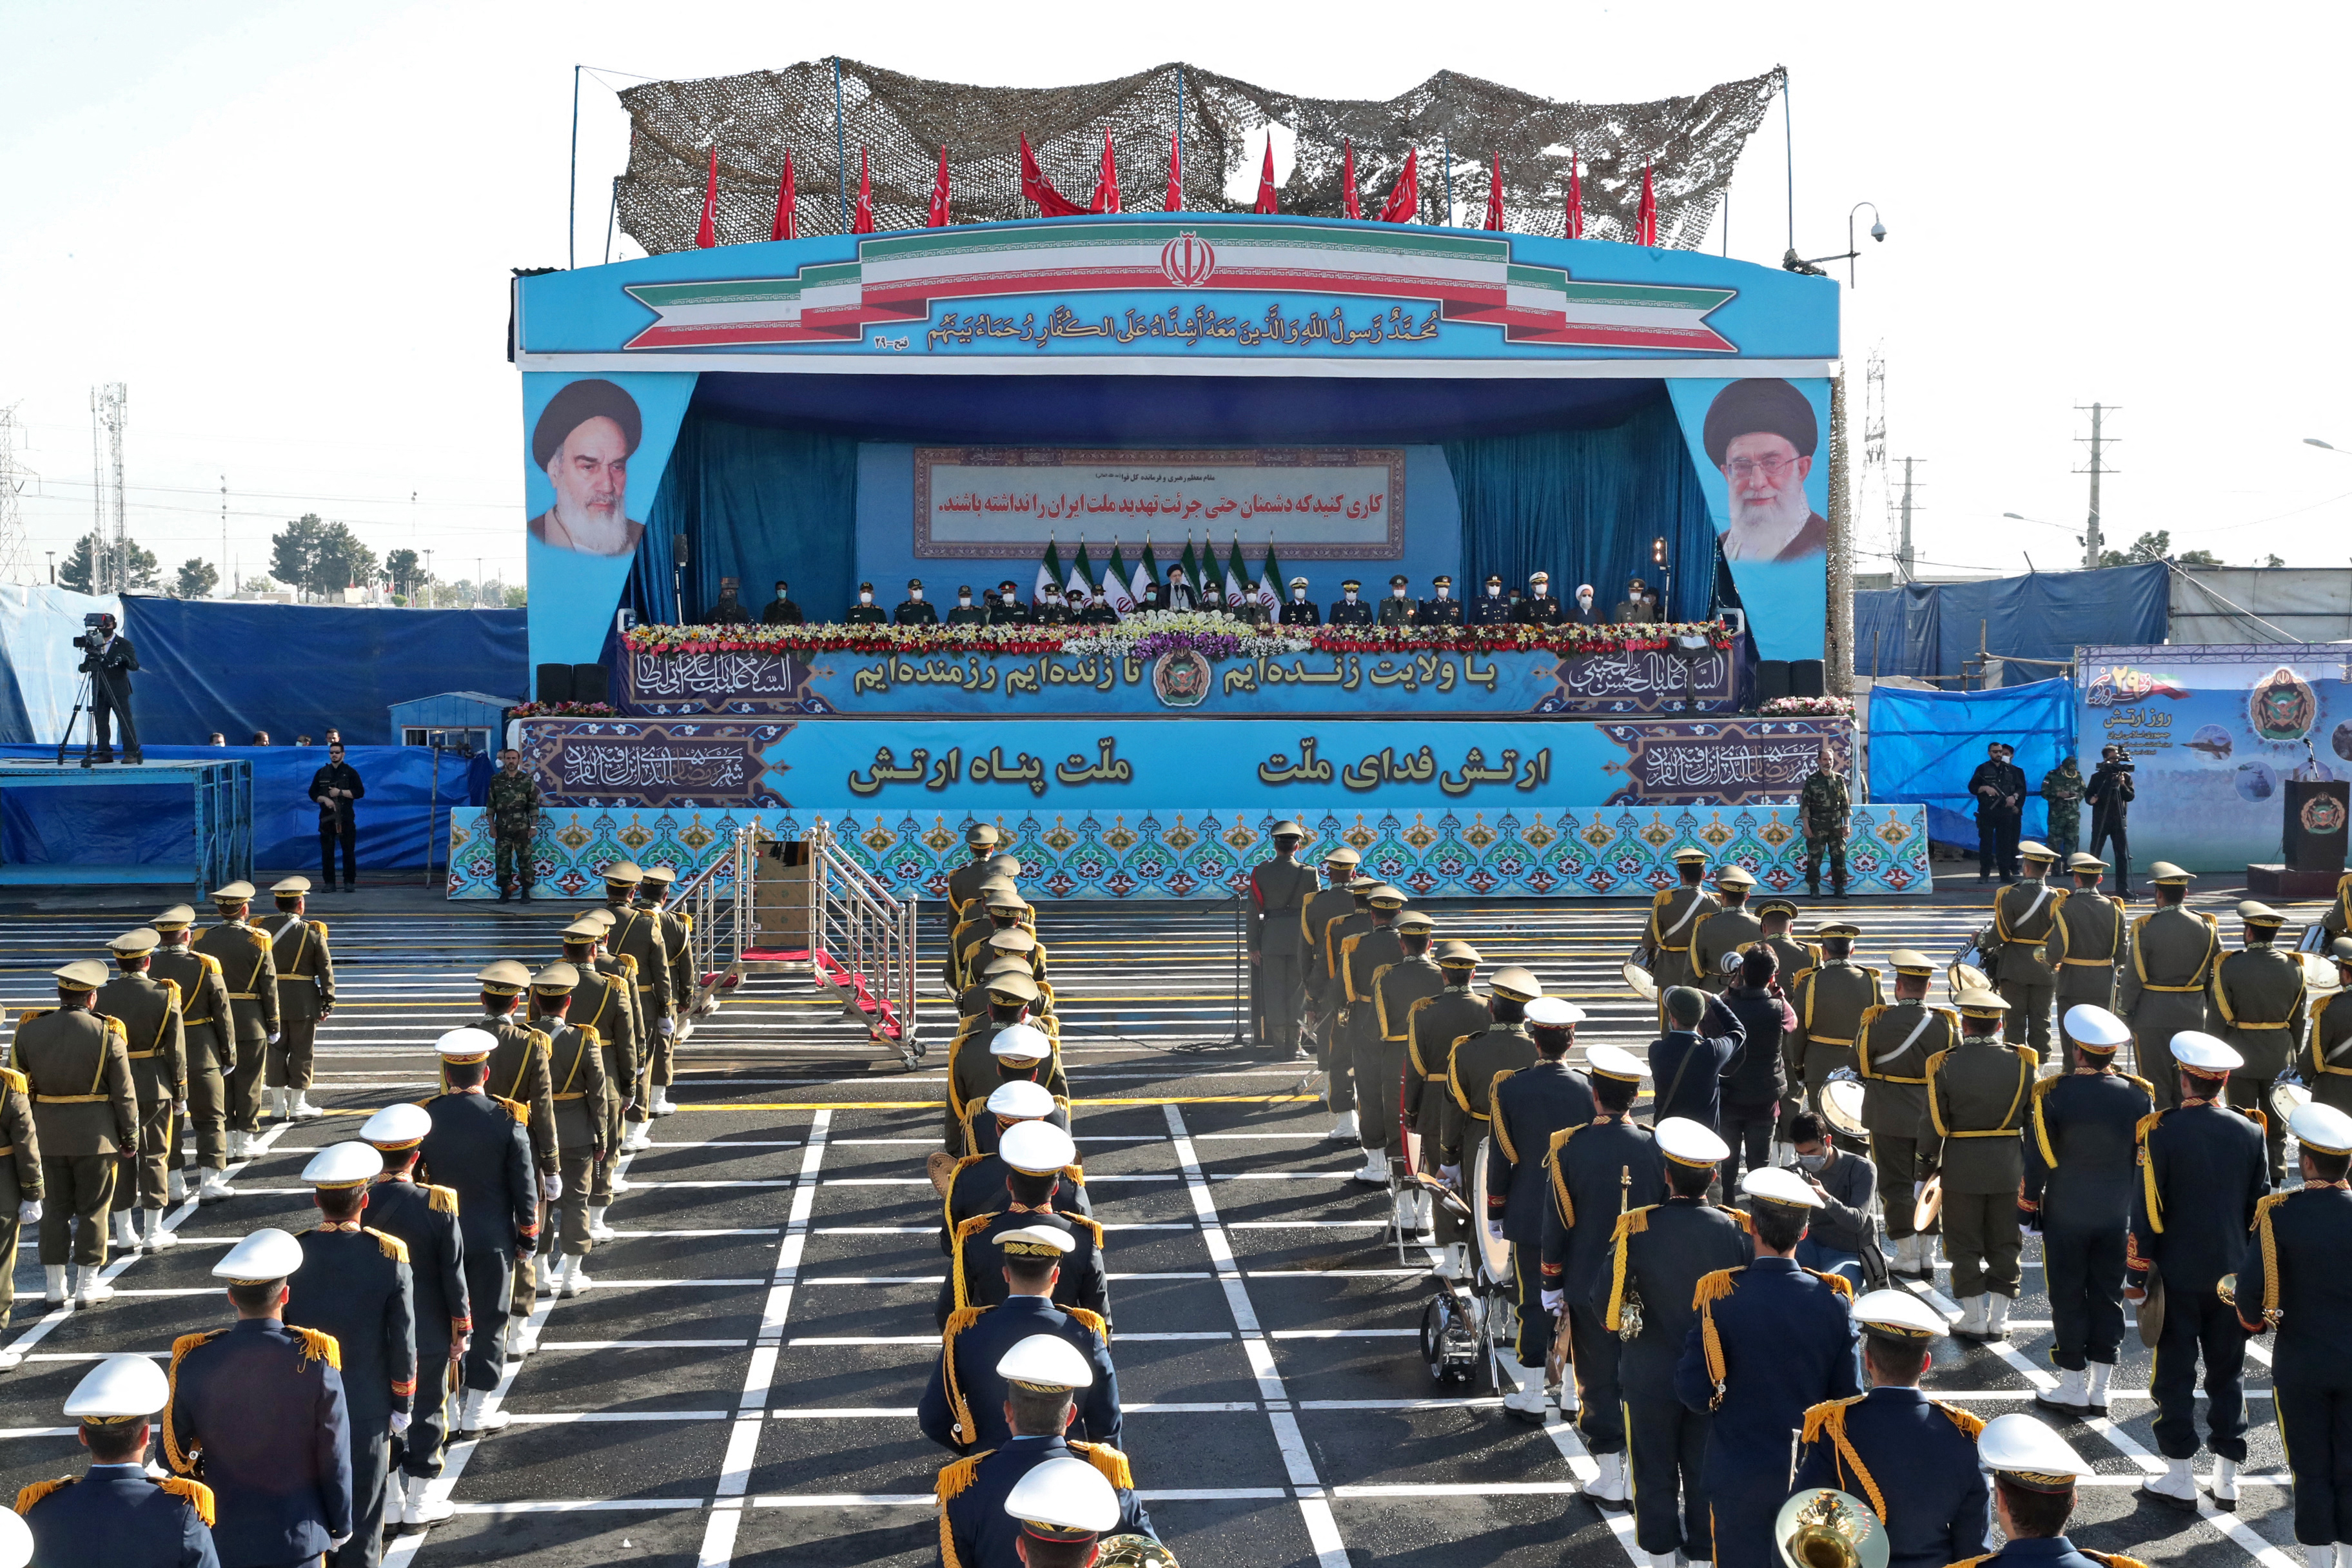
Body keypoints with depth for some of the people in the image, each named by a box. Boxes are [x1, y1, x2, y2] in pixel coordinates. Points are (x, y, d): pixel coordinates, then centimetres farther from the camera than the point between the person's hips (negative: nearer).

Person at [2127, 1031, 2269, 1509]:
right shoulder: (2250, 1133, -1)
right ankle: (2227, 1474, 16)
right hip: (2232, 1274, 3)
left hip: (2177, 1276, -3)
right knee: (2228, 1372, 12)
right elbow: (2260, 1210, 6)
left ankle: (2179, 1476, 7)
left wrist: (2136, 1274, -2)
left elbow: (2147, 1209, -11)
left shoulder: (2162, 1131, -13)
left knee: (2175, 1373, 4)